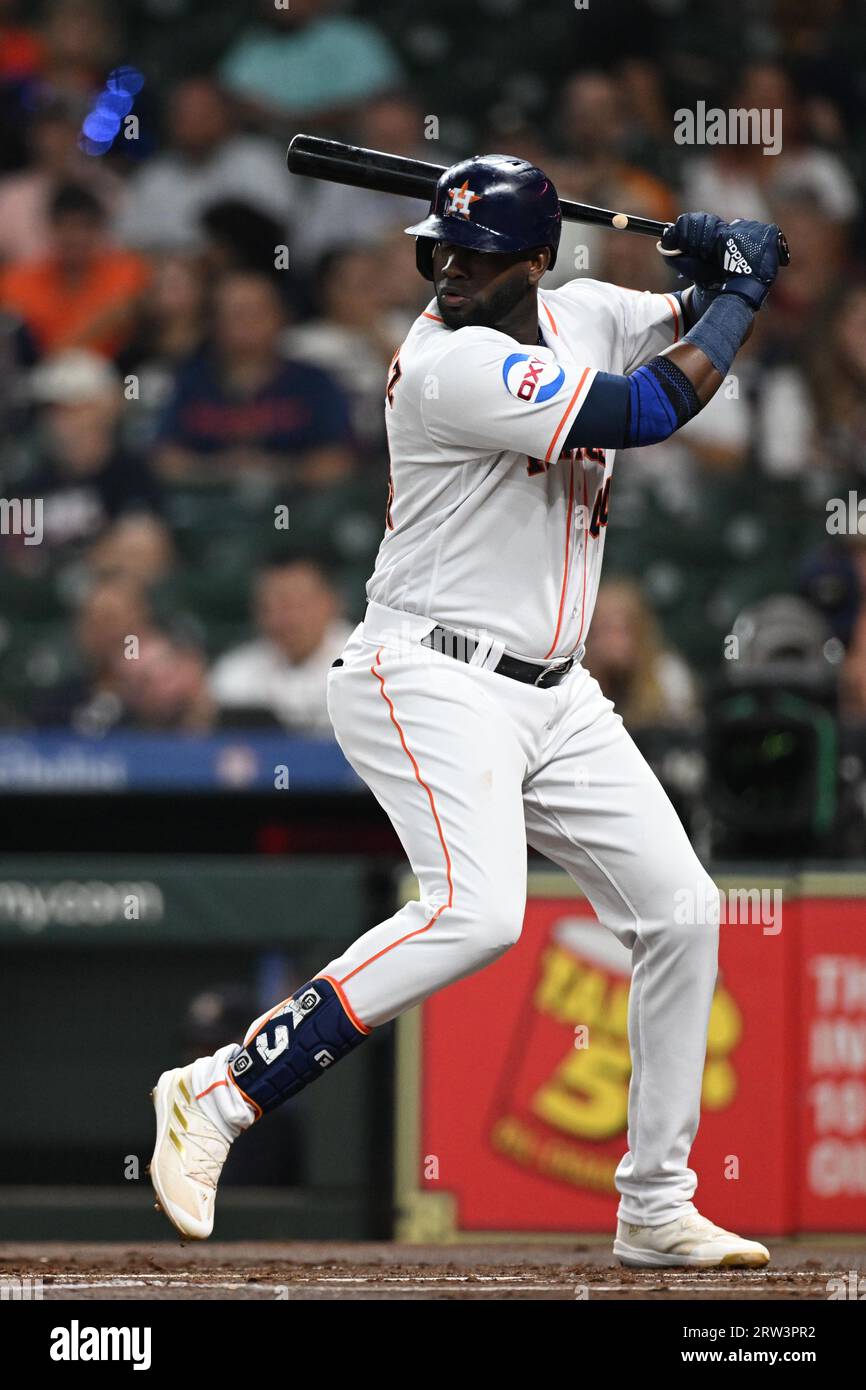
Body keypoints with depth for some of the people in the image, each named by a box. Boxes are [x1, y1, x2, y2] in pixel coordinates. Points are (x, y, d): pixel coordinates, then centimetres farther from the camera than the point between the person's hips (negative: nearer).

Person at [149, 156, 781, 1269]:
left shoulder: (581, 316, 7)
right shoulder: (451, 363, -19)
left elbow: (703, 330, 21)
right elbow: (648, 411, -22)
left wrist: (721, 260, -2)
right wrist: (741, 291, -8)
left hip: (554, 696, 9)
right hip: (429, 683, -9)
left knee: (681, 914, 6)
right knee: (475, 910, -30)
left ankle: (655, 1210, 14)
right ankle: (220, 1093, -23)